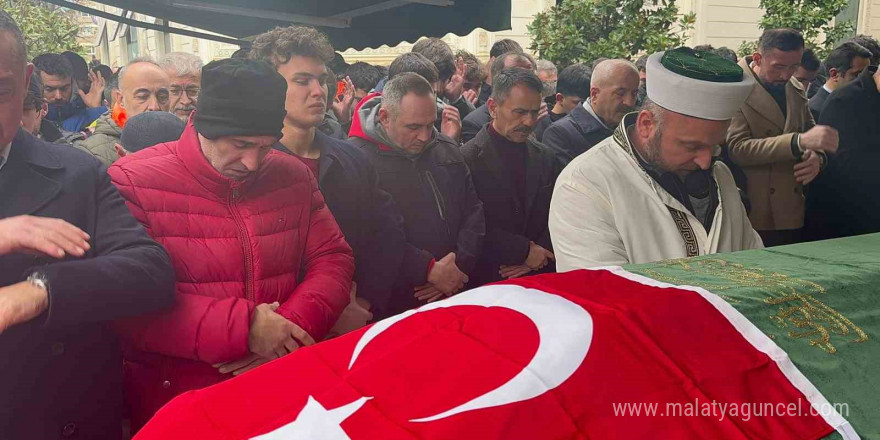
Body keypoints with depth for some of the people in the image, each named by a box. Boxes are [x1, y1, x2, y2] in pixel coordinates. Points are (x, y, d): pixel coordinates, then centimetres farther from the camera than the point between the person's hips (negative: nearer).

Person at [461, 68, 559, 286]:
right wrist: (525, 251, -14)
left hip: (541, 276, 4)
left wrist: (539, 255, -8)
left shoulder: (545, 157, 7)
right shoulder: (468, 158, -11)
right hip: (487, 282, -4)